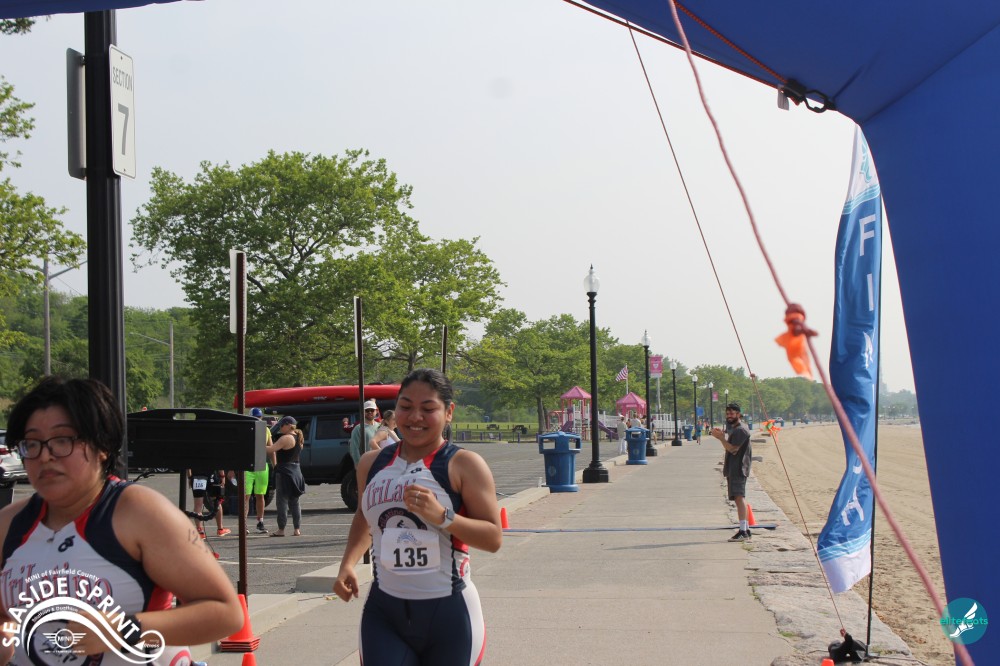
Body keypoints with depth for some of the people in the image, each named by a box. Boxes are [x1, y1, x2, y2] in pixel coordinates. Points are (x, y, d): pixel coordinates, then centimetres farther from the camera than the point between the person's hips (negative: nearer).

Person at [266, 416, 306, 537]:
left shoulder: (286, 438, -15)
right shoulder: (298, 438, 13)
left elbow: (271, 449, -22)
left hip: (285, 473, -9)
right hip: (296, 472, 9)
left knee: (282, 501, -3)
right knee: (294, 502, 11)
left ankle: (281, 529, -2)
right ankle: (297, 529, 10)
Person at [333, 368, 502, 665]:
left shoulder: (464, 464, -8)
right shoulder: (372, 463, 7)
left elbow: (494, 538, -12)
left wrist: (441, 516, -25)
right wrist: (348, 563, 10)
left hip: (448, 613, -3)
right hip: (384, 611, 3)